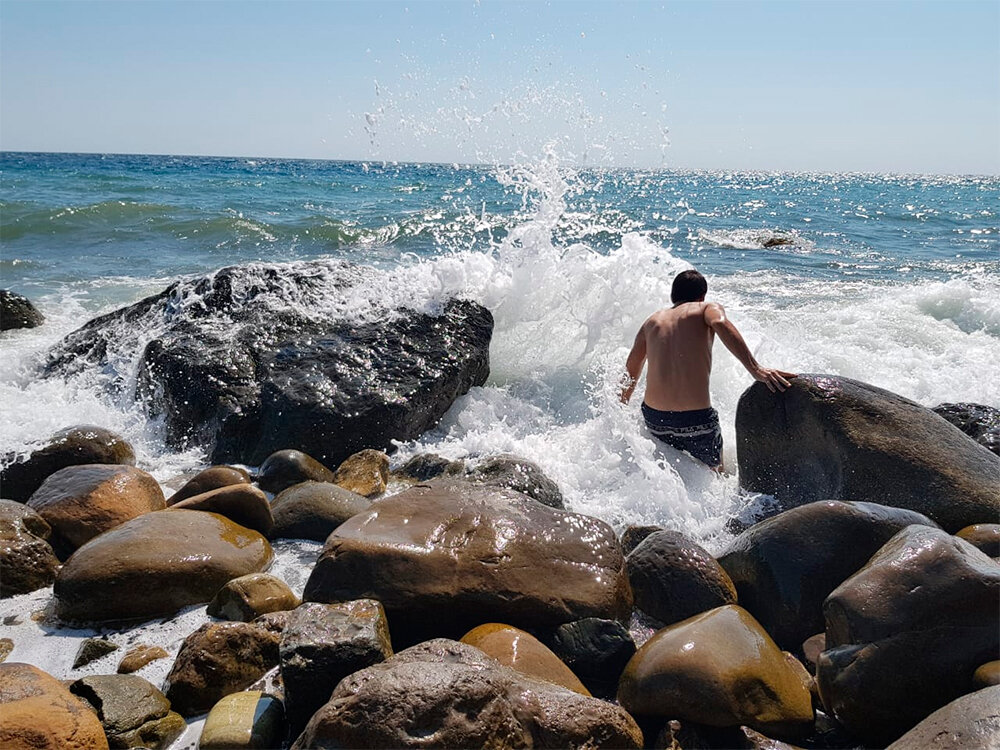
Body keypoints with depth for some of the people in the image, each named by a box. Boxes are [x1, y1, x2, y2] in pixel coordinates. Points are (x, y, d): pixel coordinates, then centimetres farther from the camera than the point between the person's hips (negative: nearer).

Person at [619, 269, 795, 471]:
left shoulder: (652, 321, 17)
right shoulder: (708, 308, 6)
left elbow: (630, 373, 21)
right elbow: (720, 324, -19)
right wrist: (756, 369, -27)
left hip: (653, 418, 4)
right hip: (696, 419, -4)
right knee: (715, 472, 18)